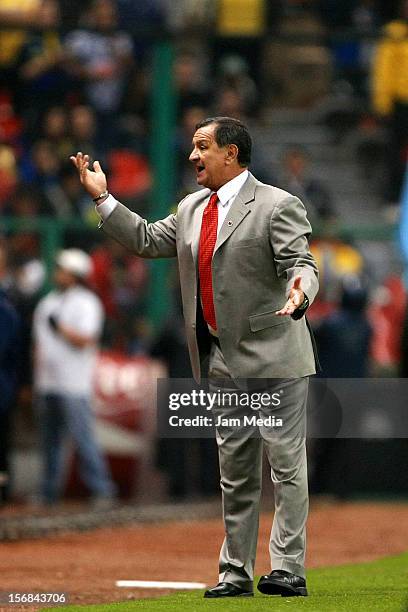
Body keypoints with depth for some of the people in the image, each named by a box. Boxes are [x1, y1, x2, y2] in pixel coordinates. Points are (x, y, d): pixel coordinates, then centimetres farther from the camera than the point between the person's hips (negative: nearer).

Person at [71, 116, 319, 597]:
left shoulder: (277, 206, -7)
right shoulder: (192, 209, 16)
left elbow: (301, 265, -15)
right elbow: (147, 240, 21)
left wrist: (299, 294, -37)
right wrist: (103, 198, 16)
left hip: (273, 356, -7)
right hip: (222, 361, 7)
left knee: (286, 463, -5)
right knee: (234, 471, 11)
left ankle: (288, 569, -4)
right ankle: (236, 572, 16)